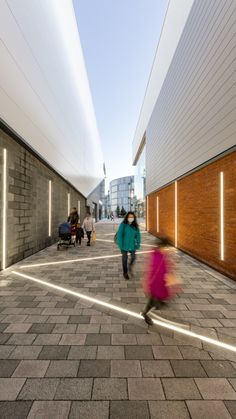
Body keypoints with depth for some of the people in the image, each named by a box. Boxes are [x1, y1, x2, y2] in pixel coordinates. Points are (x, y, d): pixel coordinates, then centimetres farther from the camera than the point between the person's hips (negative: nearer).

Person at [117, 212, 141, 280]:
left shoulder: (135, 226, -2)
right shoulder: (123, 225, -13)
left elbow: (138, 235, 3)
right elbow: (119, 235, -14)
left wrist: (138, 244, -3)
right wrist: (120, 245, -16)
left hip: (132, 245, 3)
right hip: (124, 245, -3)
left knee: (133, 257, 6)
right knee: (125, 258, 10)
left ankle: (130, 267, 39)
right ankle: (125, 273, 31)